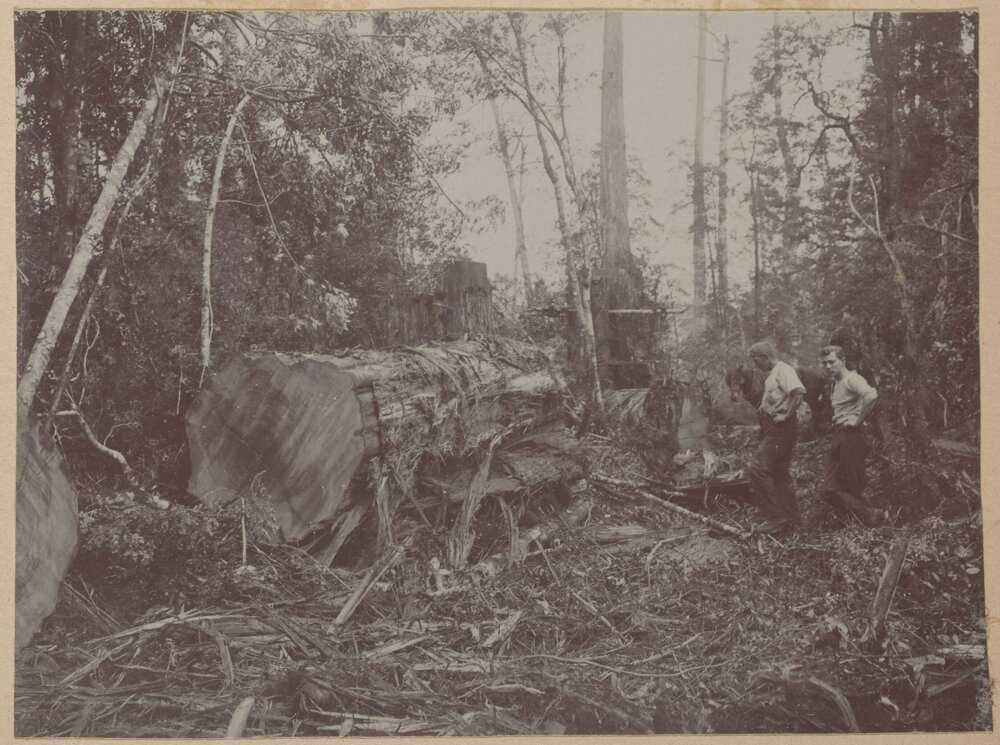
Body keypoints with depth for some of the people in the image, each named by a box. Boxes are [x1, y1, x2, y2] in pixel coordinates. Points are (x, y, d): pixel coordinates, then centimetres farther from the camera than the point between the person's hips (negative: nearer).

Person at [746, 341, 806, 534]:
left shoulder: (784, 370, -13)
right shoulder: (772, 374, 18)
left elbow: (799, 392, -30)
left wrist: (786, 415, -25)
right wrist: (763, 407, 15)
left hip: (781, 428, -11)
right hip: (772, 428, 11)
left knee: (758, 468, -15)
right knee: (779, 472, 14)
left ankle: (776, 517, -12)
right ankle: (791, 517, 21)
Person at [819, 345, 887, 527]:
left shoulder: (851, 379, -11)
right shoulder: (836, 383, 18)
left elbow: (871, 395, -31)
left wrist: (858, 420, -21)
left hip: (851, 437, -9)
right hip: (838, 437, 10)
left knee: (854, 489, -3)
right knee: (830, 490, 0)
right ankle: (872, 516, -1)